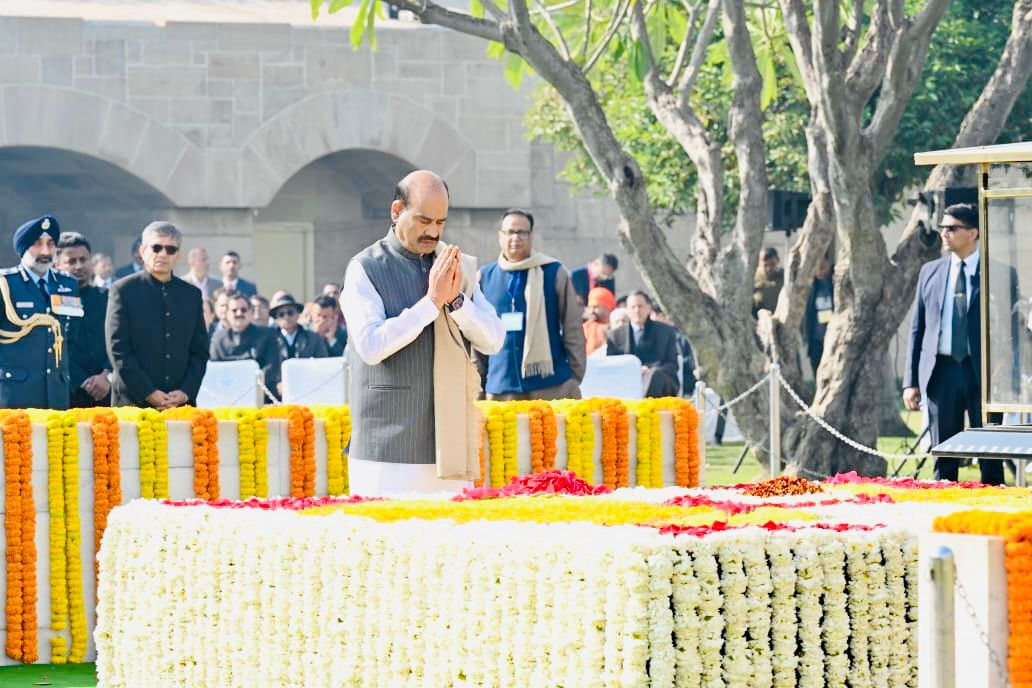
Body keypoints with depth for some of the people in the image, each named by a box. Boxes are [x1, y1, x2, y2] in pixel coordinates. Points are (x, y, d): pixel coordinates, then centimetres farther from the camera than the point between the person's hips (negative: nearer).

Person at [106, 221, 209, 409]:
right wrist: (148, 393, -11)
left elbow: (200, 351, 13)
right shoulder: (123, 290, 2)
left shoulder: (191, 294, 14)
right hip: (133, 402, -3)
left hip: (182, 403, 3)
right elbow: (118, 350, -4)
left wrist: (186, 392, -2)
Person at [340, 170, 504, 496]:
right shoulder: (365, 269, -2)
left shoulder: (459, 266, 11)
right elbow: (370, 346, -14)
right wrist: (431, 301, -17)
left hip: (449, 444, 4)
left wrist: (456, 300, -10)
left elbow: (493, 341, 7)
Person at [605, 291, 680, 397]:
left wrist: (650, 371, -12)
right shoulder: (615, 335, 17)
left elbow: (672, 365, 10)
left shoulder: (666, 331, 16)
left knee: (655, 374, -38)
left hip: (661, 384, 0)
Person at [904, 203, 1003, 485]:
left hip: (983, 372, -3)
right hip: (941, 371, 3)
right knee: (944, 458, 5)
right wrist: (911, 380, 5)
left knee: (990, 457, -1)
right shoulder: (930, 271, 11)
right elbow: (917, 328, 12)